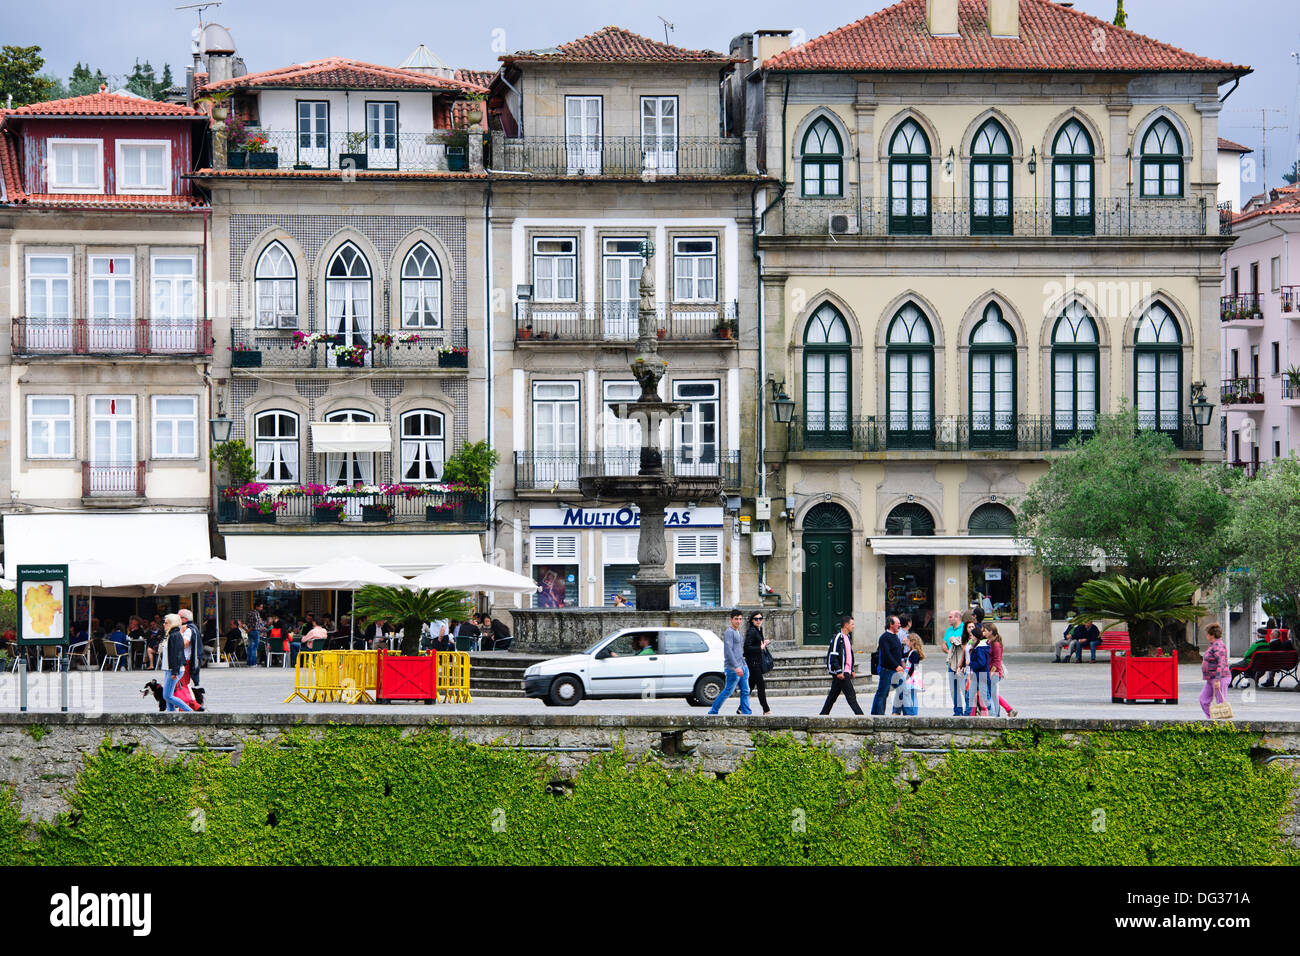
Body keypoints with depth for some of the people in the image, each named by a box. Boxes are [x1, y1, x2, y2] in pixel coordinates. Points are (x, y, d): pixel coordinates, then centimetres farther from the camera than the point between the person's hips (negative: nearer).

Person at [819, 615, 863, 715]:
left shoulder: (847, 637, 17)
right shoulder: (837, 638, -13)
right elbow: (832, 656, -17)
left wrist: (852, 670, 21)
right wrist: (839, 671, -20)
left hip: (846, 672, 9)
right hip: (841, 672, -9)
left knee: (834, 694, 12)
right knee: (850, 694, -9)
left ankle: (824, 714, 17)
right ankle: (859, 714, -10)